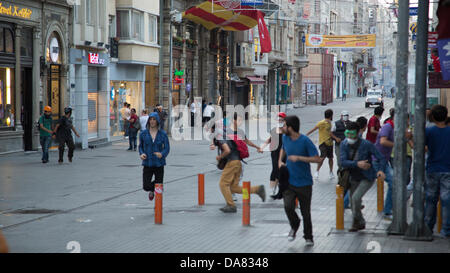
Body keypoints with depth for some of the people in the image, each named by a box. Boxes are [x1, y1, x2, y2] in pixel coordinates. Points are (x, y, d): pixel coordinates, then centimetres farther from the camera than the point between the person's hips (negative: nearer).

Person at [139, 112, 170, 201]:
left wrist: (162, 154, -23)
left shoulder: (163, 134, -2)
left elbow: (167, 148, -2)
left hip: (159, 163, 0)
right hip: (147, 163, 0)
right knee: (146, 186, -8)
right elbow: (140, 146, 11)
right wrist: (141, 154, -10)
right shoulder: (143, 133, 0)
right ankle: (151, 190, 30)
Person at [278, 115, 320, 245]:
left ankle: (308, 237, 25)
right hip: (289, 181, 3)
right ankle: (294, 226, 12)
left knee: (306, 212, 5)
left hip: (304, 183, -3)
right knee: (288, 207, -17)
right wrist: (280, 161, 6)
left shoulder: (305, 141, -15)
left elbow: (317, 159, -17)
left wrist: (299, 158, -24)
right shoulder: (285, 138, 1)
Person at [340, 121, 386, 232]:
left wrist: (380, 170, -33)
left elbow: (381, 158, -14)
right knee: (353, 202, 9)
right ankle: (361, 223, 32)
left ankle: (356, 221, -1)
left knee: (356, 198, -22)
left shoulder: (366, 145, -19)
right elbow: (343, 162, -16)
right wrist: (357, 164, -31)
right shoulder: (344, 144, -7)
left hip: (367, 178, -5)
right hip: (354, 179, 5)